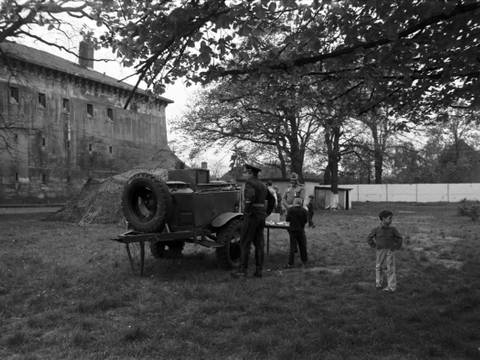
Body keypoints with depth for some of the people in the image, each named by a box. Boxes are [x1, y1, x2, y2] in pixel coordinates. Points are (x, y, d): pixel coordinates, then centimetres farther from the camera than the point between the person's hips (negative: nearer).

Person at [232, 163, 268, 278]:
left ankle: (243, 270, 1)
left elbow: (250, 196, -30)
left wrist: (247, 211, -20)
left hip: (252, 216, -8)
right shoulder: (262, 185, 15)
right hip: (262, 215, 8)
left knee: (245, 243, -2)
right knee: (259, 243, 9)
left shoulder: (249, 183, -11)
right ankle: (258, 270, 12)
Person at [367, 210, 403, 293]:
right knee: (379, 267, 8)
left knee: (390, 269, -3)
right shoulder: (377, 229, -4)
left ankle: (391, 287, 2)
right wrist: (374, 246, 2)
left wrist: (396, 247, 3)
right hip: (380, 252, 1)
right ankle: (379, 283, 24)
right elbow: (369, 238, 8)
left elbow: (399, 238, 10)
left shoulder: (392, 229, -4)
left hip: (390, 251, -1)